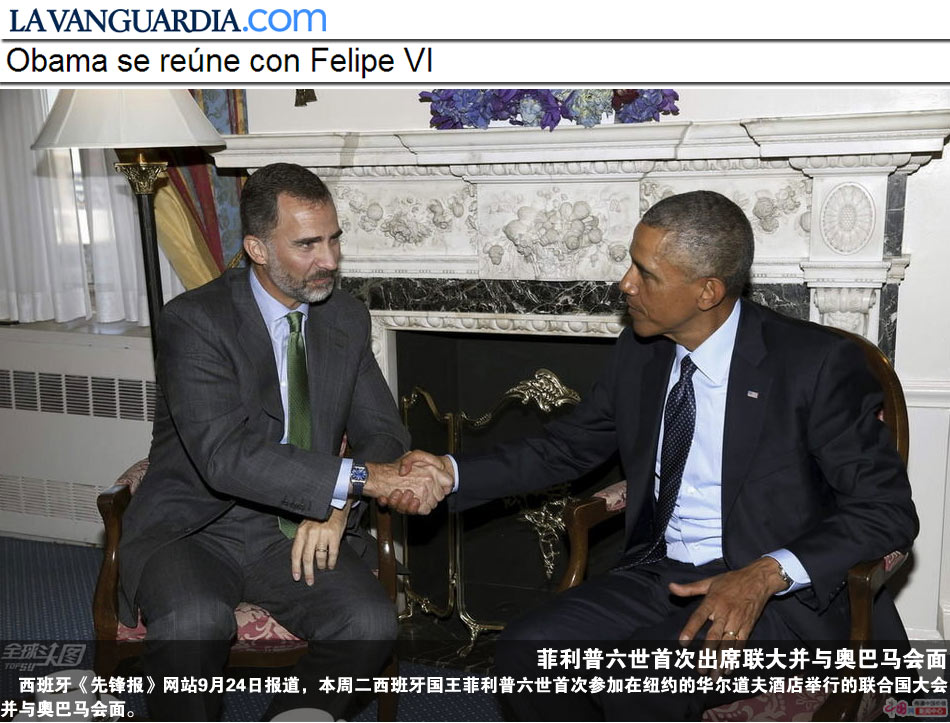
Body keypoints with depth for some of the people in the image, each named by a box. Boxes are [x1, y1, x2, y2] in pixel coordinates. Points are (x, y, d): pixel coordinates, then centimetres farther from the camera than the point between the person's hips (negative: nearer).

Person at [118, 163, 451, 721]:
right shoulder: (194, 321, -14)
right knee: (195, 623, -34)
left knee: (371, 625, -23)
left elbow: (383, 430, 7)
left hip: (299, 532, 4)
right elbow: (225, 455, -27)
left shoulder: (348, 318, 4)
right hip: (195, 530, -3)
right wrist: (360, 479, -34)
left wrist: (338, 507, -14)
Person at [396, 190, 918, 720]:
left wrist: (768, 575, -25)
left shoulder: (816, 363, -13)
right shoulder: (640, 353, 5)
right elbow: (566, 450, 15)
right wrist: (453, 474, 3)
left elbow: (888, 510, -11)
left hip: (784, 591, -5)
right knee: (525, 651, -14)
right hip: (660, 573, 6)